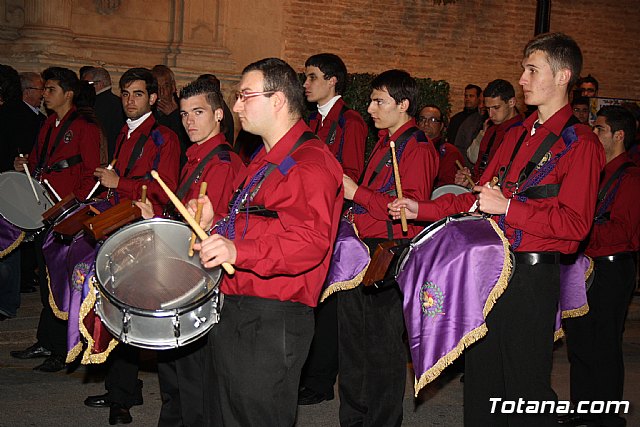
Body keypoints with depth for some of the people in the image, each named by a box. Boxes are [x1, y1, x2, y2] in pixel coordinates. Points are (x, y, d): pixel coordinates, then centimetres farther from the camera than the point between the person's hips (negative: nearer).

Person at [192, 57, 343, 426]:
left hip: (272, 323, -10)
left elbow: (311, 242, -27)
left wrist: (238, 252, -36)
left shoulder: (311, 161, -14)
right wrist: (216, 230, 14)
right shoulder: (265, 161, 19)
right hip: (234, 313, 10)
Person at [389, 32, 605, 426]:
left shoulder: (580, 143, -11)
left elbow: (575, 223, -18)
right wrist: (422, 209, 8)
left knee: (525, 383, 4)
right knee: (481, 373, 18)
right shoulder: (518, 135, 14)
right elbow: (482, 198, 16)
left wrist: (507, 208, -20)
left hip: (532, 276, -8)